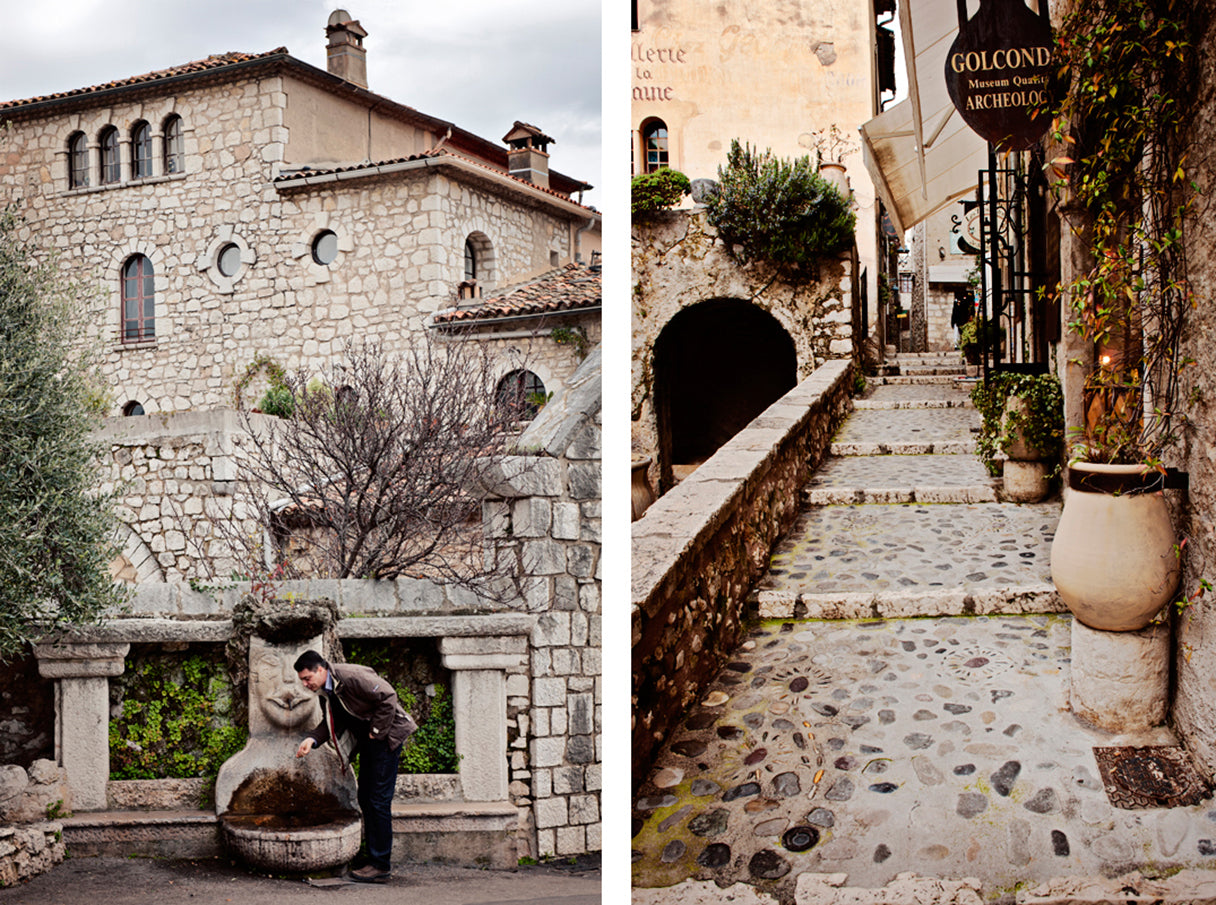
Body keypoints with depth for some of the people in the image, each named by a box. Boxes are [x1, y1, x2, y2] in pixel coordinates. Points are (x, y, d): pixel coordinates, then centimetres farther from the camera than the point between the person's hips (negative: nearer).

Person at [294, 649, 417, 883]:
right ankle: (374, 858, 18)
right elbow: (331, 723, 12)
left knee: (378, 800, -9)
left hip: (386, 737, -9)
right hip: (367, 741, 9)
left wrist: (376, 732, -17)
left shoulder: (351, 677, -24)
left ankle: (381, 865, -3)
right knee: (365, 799, 10)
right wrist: (312, 739, -7)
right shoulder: (325, 691, 5)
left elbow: (387, 698, -23)